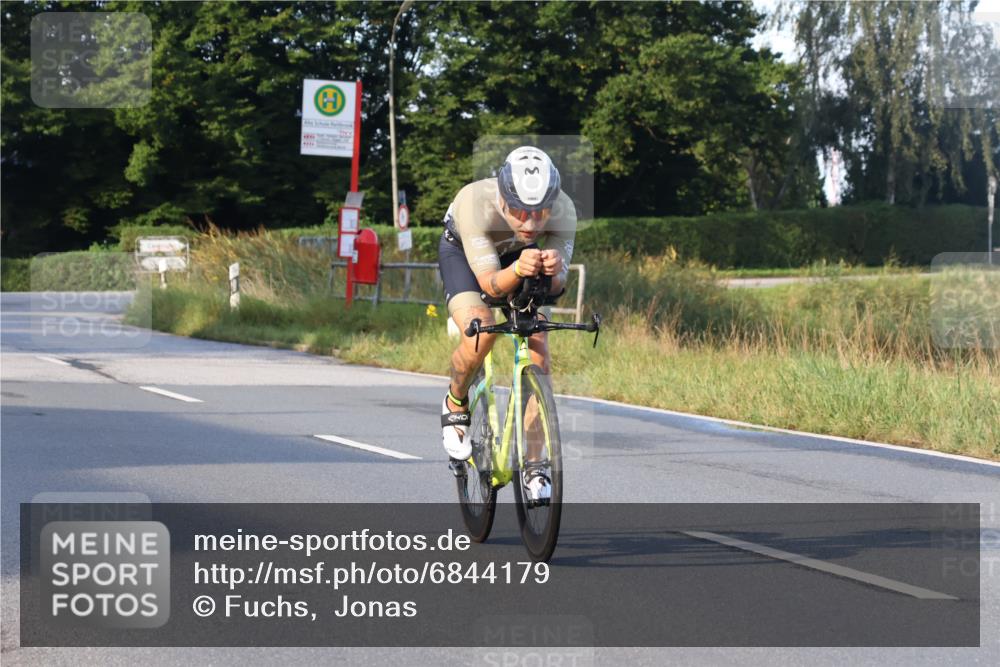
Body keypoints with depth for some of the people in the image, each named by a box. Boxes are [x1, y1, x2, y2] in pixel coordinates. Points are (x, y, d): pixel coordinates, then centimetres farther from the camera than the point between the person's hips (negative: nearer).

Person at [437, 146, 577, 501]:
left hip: (519, 256, 3)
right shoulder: (475, 203, -41)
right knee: (481, 333, -29)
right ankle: (455, 405, 2)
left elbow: (557, 285, -30)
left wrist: (554, 269, -53)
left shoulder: (563, 211, -33)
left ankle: (534, 465, -4)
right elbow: (491, 284, -40)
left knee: (537, 351, -13)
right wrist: (518, 270, -62)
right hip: (462, 250, -3)